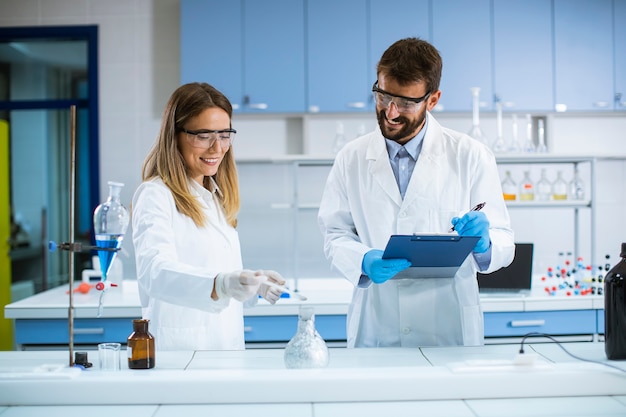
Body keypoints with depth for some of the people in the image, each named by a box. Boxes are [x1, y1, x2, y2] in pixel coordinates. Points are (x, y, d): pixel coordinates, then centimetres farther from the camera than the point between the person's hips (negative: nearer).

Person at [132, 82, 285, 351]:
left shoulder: (216, 198, 16)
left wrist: (255, 285, 2)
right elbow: (155, 271, -25)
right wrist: (220, 284, -39)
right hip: (181, 347, -7)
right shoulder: (155, 196, -8)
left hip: (226, 345, 7)